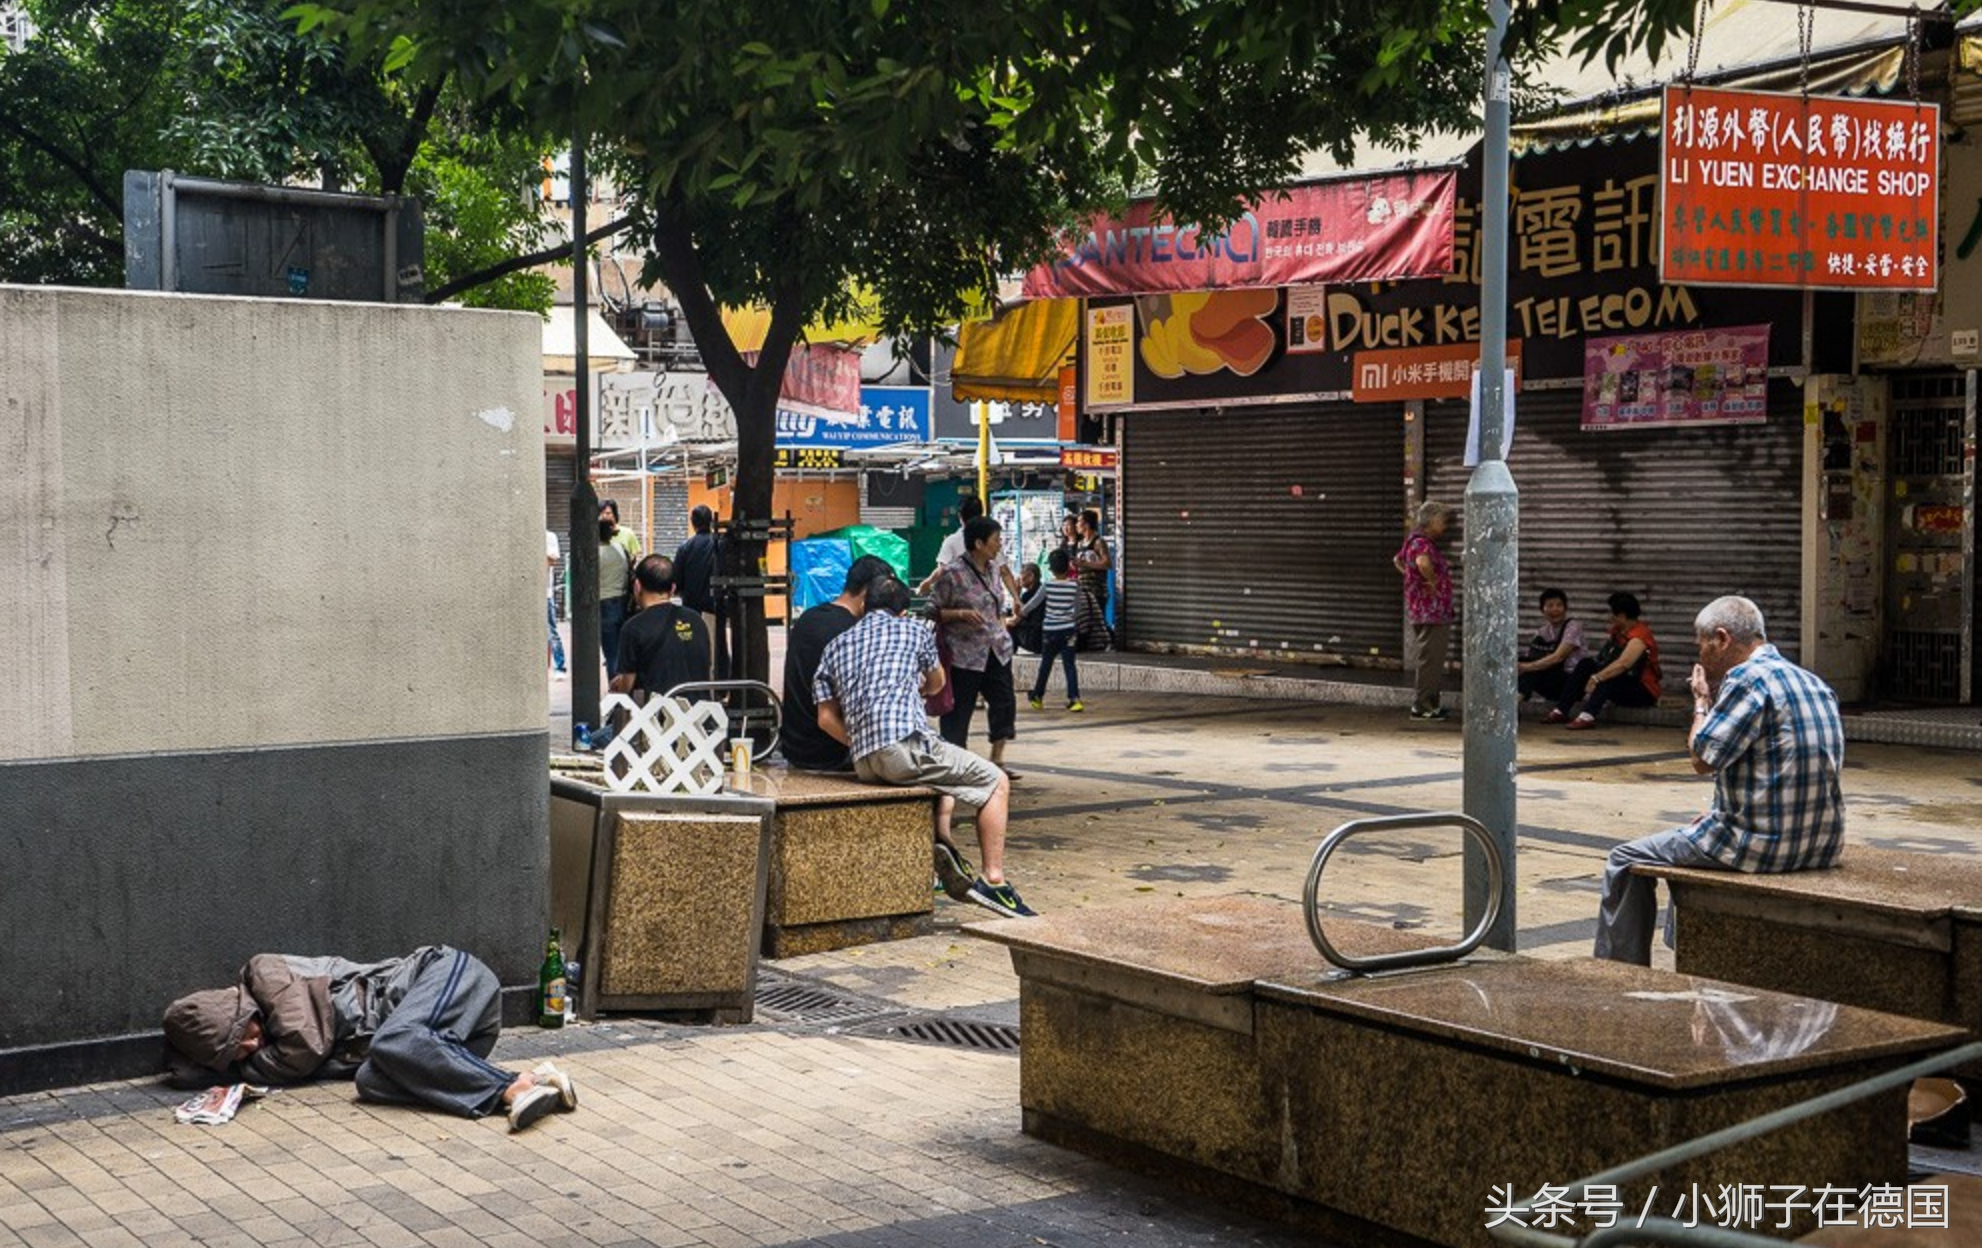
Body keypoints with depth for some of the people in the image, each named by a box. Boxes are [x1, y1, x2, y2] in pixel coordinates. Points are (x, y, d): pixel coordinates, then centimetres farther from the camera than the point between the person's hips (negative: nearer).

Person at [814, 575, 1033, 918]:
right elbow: (937, 683, 31)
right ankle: (992, 879, -1)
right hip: (904, 745, -6)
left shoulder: (836, 646, 22)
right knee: (996, 783, 7)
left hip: (864, 764, 6)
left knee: (947, 778, 33)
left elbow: (826, 718, 13)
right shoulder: (913, 630, 12)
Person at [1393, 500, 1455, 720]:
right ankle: (1422, 706, -2)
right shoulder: (1422, 543, -17)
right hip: (1430, 612, -10)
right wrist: (1432, 582, -24)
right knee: (1428, 660, -5)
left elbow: (1397, 560, 33)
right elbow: (1423, 563, -39)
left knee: (1429, 660, 15)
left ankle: (1430, 703, 21)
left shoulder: (1416, 542, 16)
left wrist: (1412, 577, 20)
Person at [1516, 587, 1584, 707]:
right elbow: (1528, 659, 0)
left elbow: (1558, 657, -22)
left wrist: (1527, 667, -32)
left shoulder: (1573, 626, -8)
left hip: (1572, 683, -6)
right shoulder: (1542, 632, 10)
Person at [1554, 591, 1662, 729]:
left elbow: (1622, 664, -37)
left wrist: (1596, 679, -42)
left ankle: (1588, 716, -52)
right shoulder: (1618, 631, 9)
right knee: (1586, 664, -7)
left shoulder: (1639, 635, -20)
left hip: (1645, 692, -9)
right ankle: (1560, 711, -17)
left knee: (1609, 677, -35)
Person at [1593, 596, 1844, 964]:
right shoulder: (1816, 685, 13)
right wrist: (1718, 814, 20)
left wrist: (1702, 703, 2)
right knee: (1694, 834, 37)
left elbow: (1701, 760, -15)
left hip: (1764, 845, -9)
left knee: (1626, 861, 4)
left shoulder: (1748, 678, -15)